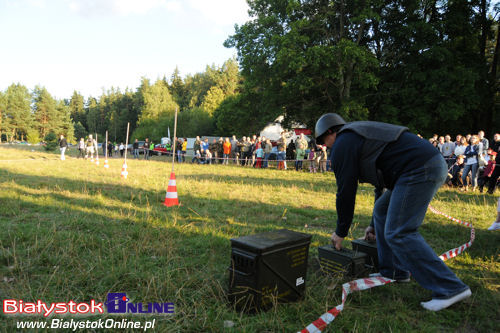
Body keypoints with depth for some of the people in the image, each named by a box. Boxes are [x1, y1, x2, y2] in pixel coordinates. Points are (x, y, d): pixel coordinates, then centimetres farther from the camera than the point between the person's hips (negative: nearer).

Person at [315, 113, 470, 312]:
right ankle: (395, 272, 25)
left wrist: (341, 232, 9)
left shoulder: (342, 145, -2)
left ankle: (451, 288, -5)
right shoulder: (358, 133, 28)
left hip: (418, 171, -11)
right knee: (382, 211, 20)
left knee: (399, 233, -9)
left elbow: (346, 192, -3)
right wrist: (373, 226, 40)